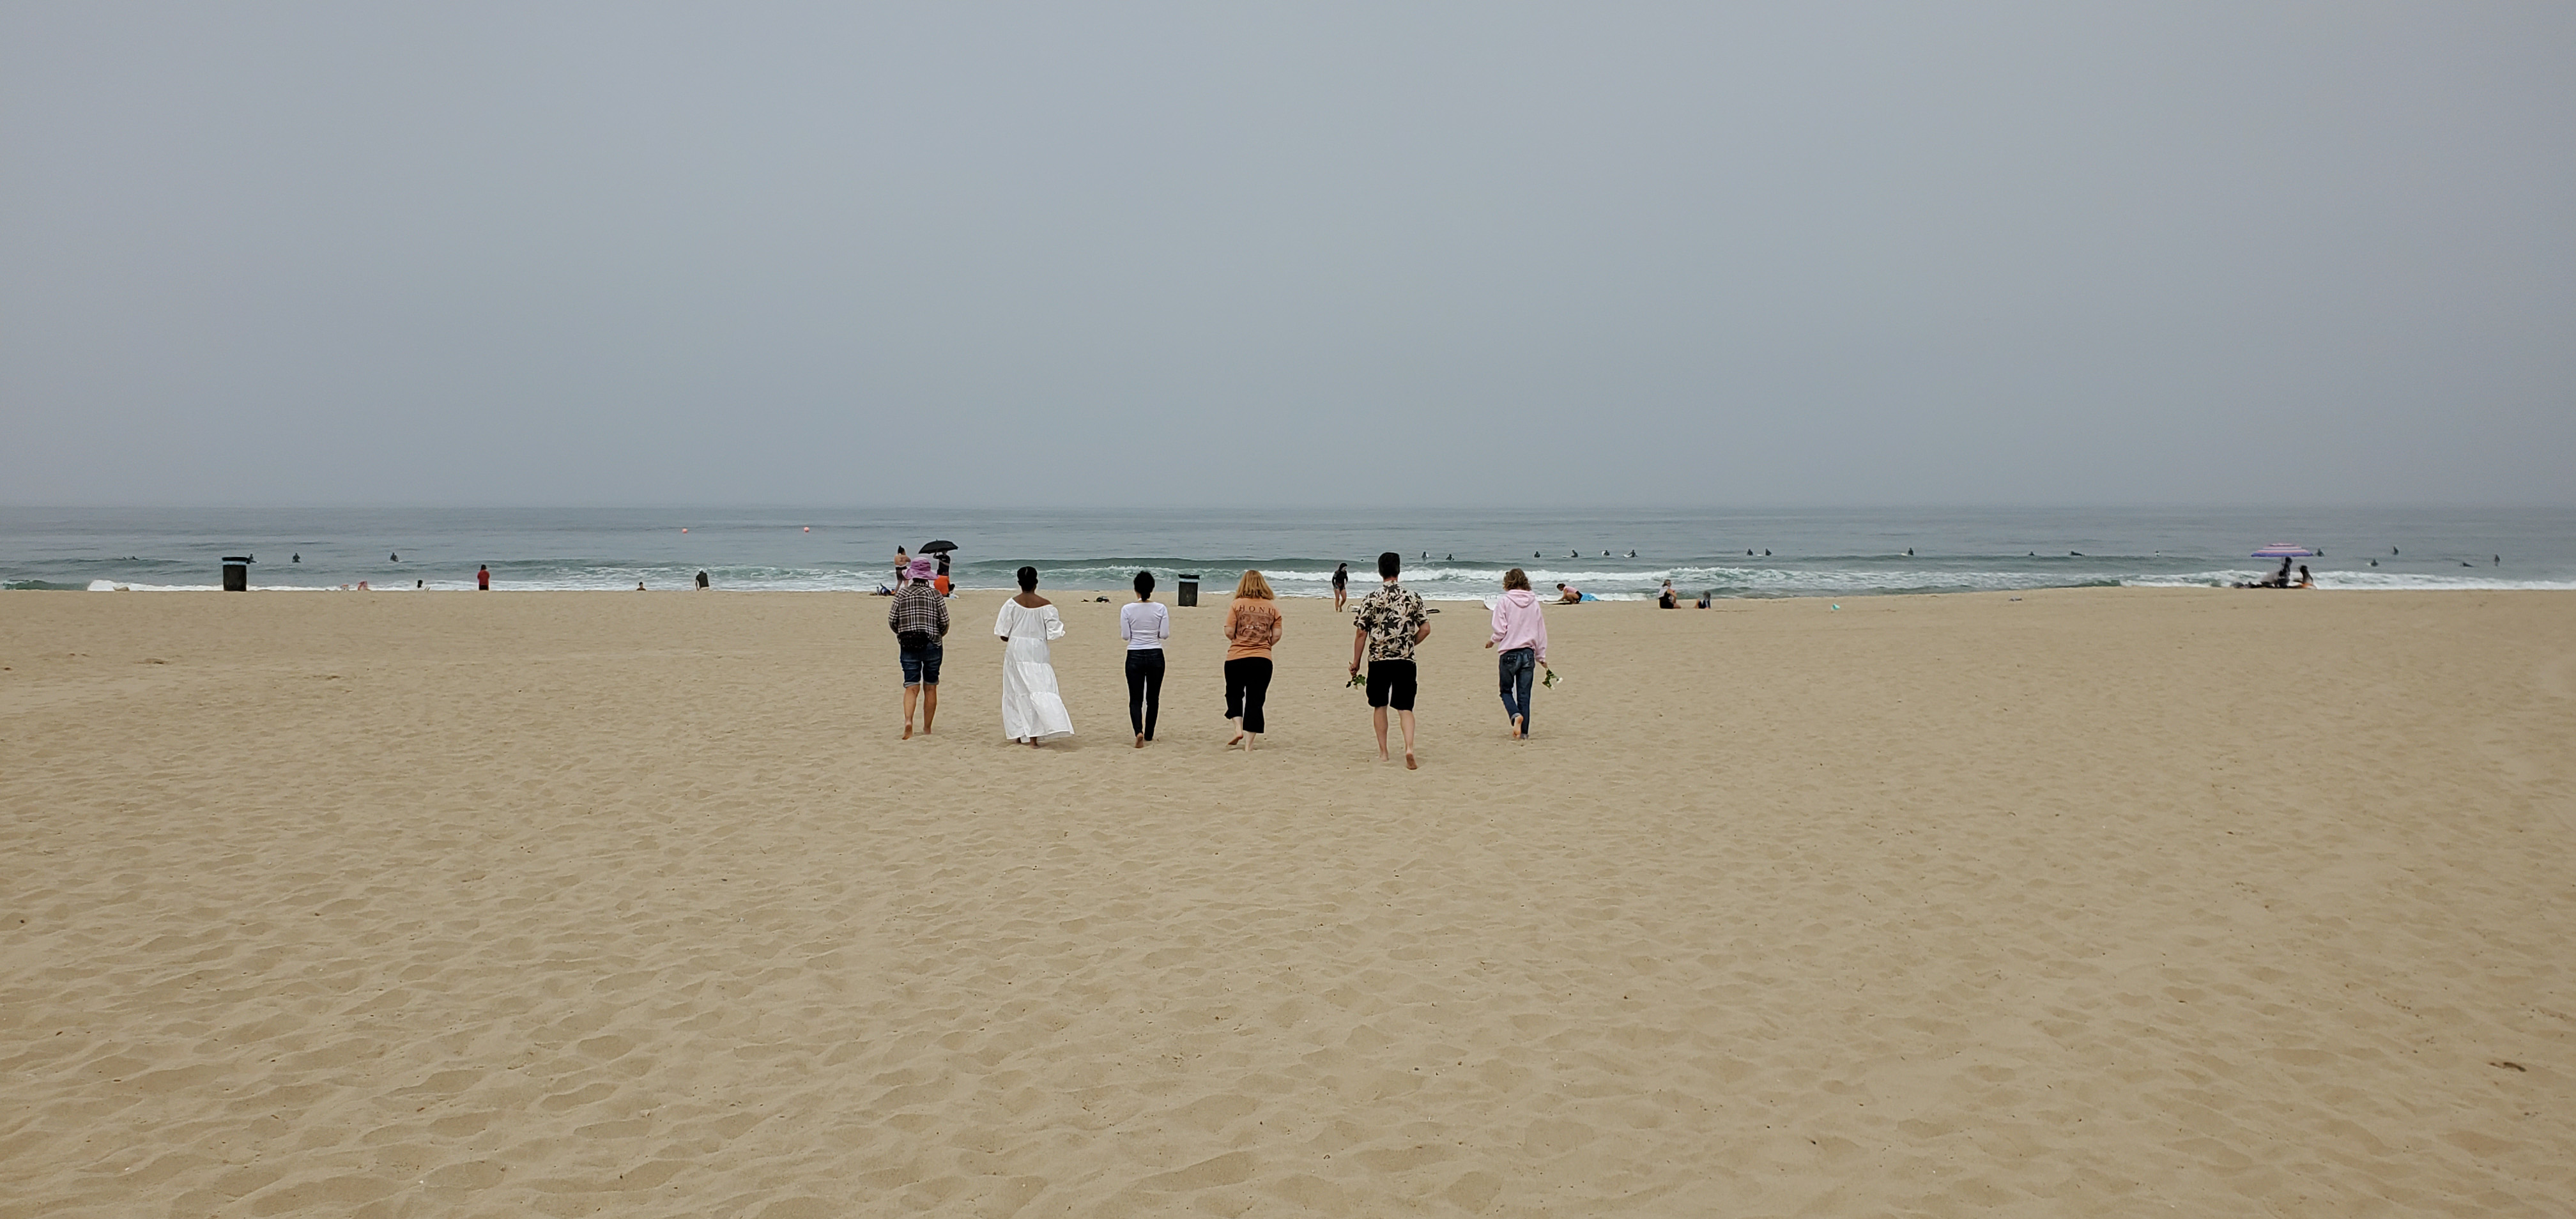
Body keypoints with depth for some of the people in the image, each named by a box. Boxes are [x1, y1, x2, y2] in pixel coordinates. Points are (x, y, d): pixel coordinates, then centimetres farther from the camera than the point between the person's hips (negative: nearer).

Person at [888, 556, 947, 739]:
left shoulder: (902, 594, -1)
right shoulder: (934, 594, -4)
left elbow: (892, 620, 0)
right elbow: (944, 622, -4)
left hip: (908, 646, 0)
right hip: (932, 645, 0)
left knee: (911, 686, 0)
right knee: (930, 687, 11)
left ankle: (908, 720, -25)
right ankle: (927, 729, 16)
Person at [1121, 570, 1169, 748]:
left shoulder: (1127, 610, -7)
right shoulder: (1161, 609, -5)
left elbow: (1125, 636, -5)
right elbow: (1165, 634, -5)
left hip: (1135, 656, -1)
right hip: (1155, 655, 1)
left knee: (1135, 699, 1)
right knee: (1153, 698, 14)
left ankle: (1139, 731, -22)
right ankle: (1149, 735, 22)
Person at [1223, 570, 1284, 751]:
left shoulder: (1237, 605, -3)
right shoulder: (1272, 608, 3)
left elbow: (1229, 632, -7)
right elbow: (1276, 635, 1)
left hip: (1236, 658, -1)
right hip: (1262, 659, 1)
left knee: (1234, 694, 19)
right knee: (1255, 701, 5)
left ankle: (1238, 728, -1)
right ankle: (1248, 744, 2)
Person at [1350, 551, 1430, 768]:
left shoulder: (1371, 599, -4)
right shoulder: (1412, 598, 2)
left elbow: (1361, 632, -4)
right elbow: (1425, 629, 2)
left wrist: (1356, 661, 5)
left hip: (1378, 659, -1)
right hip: (1405, 660, 1)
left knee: (1380, 705, 14)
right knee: (1405, 707, 2)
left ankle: (1383, 752, 17)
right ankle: (1409, 747, -19)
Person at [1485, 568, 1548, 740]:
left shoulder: (1504, 601, -6)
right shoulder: (1533, 602, 5)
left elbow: (1500, 630, -10)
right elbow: (1541, 631, 11)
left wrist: (1492, 641, 12)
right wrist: (1541, 656, 20)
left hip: (1509, 653, -3)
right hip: (1528, 652, 3)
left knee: (1506, 691, 12)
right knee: (1524, 695, 8)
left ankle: (1515, 715, -16)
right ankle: (1523, 732, 7)